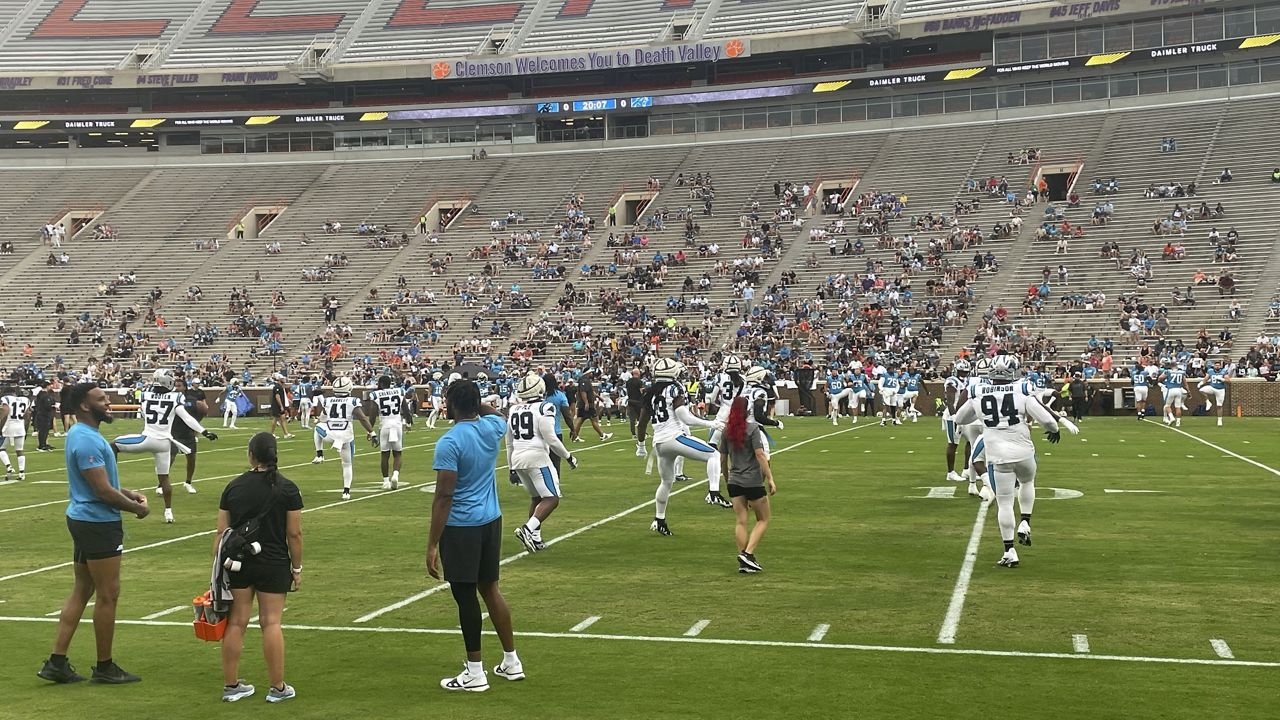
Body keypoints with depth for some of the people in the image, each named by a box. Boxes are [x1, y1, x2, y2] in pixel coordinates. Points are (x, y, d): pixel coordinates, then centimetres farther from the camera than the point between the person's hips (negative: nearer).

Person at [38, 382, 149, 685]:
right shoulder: (87, 441, -21)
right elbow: (103, 491, -22)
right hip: (98, 523, -10)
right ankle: (104, 667, 11)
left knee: (82, 590, 15)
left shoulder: (82, 434, 12)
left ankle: (57, 662, 16)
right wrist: (137, 508, -8)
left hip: (83, 520, 10)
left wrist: (131, 494, 8)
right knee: (107, 595, 1)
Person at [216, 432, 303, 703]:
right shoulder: (288, 489, -5)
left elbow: (221, 532, 2)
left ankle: (231, 686, 14)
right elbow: (294, 533, -6)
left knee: (236, 623, 7)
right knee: (271, 622, 1)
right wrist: (297, 568, 3)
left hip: (237, 565, 2)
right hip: (274, 565, -2)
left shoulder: (233, 487, 2)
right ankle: (278, 688, 6)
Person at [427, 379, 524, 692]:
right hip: (491, 521, 7)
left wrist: (432, 545, -17)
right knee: (490, 588, 18)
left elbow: (444, 496, -20)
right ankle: (511, 662, 25)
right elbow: (495, 413, 30)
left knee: (465, 595, 3)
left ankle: (475, 673, 11)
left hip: (460, 526, -7)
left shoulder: (449, 442, -18)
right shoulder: (492, 428, 1)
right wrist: (474, 399, 20)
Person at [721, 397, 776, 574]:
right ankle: (748, 553, -7)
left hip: (734, 481, 5)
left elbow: (723, 459, 10)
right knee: (763, 520, 8)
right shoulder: (752, 428, -11)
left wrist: (727, 479, 23)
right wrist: (770, 478, -16)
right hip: (753, 482, -5)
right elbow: (760, 455, -17)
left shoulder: (727, 431, 5)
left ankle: (743, 562, 7)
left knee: (740, 522, 8)